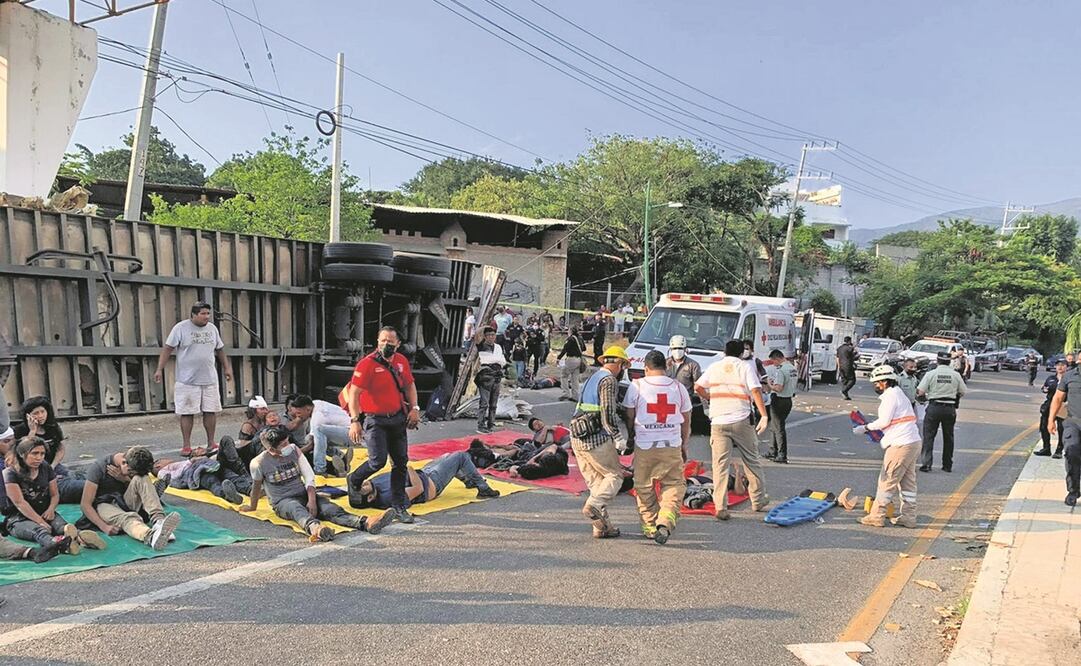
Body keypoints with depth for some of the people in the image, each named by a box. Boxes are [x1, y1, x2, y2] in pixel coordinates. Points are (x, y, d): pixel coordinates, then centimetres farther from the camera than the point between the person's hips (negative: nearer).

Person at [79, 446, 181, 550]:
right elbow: (86, 504, -19)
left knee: (142, 478, -23)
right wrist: (104, 527, -32)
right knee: (127, 518, -39)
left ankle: (159, 520, -42)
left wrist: (125, 480, -16)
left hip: (126, 503, 4)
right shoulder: (99, 467, -17)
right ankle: (151, 537, -73)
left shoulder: (134, 469, -3)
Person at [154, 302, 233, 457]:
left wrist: (227, 367, 20)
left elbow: (219, 349, 21)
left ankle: (211, 443, 16)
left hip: (210, 379, 4)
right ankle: (186, 446, 7)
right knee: (187, 413, -1)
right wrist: (159, 369, -11)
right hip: (187, 380, -4)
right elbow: (167, 349, -5)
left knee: (210, 411, 5)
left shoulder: (212, 328, 10)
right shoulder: (181, 328, -5)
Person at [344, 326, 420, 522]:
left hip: (398, 418, 6)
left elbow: (409, 385, 19)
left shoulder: (402, 361, 4)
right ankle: (354, 480, 18)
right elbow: (354, 394, -17)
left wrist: (414, 408, 7)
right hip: (374, 420, -6)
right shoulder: (367, 364, -15)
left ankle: (400, 507, 17)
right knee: (378, 460, -15)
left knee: (401, 462, 7)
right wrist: (355, 421, -25)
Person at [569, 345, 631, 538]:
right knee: (615, 476, 3)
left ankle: (602, 526, 10)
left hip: (577, 439, 9)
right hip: (597, 439, -9)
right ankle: (594, 505, -18)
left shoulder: (592, 378, 20)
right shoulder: (609, 380, -7)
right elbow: (608, 413, -17)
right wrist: (618, 438, -12)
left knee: (595, 482, 11)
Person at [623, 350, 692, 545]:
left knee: (644, 487, 14)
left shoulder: (636, 386, -2)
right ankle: (666, 522, -13)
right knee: (674, 485, 7)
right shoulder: (679, 387, 5)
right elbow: (686, 421, 12)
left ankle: (650, 526, 20)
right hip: (672, 446, 1)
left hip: (644, 446, -1)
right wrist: (684, 446, 23)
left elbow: (629, 417, 2)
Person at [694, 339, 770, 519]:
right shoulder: (744, 367, 3)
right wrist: (764, 416, -10)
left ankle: (721, 508, -5)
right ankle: (758, 500, 25)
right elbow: (756, 391, -8)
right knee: (752, 460, 15)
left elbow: (697, 387, 13)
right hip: (741, 421, -1)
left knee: (720, 464, 0)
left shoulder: (714, 367, 11)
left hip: (718, 422, 1)